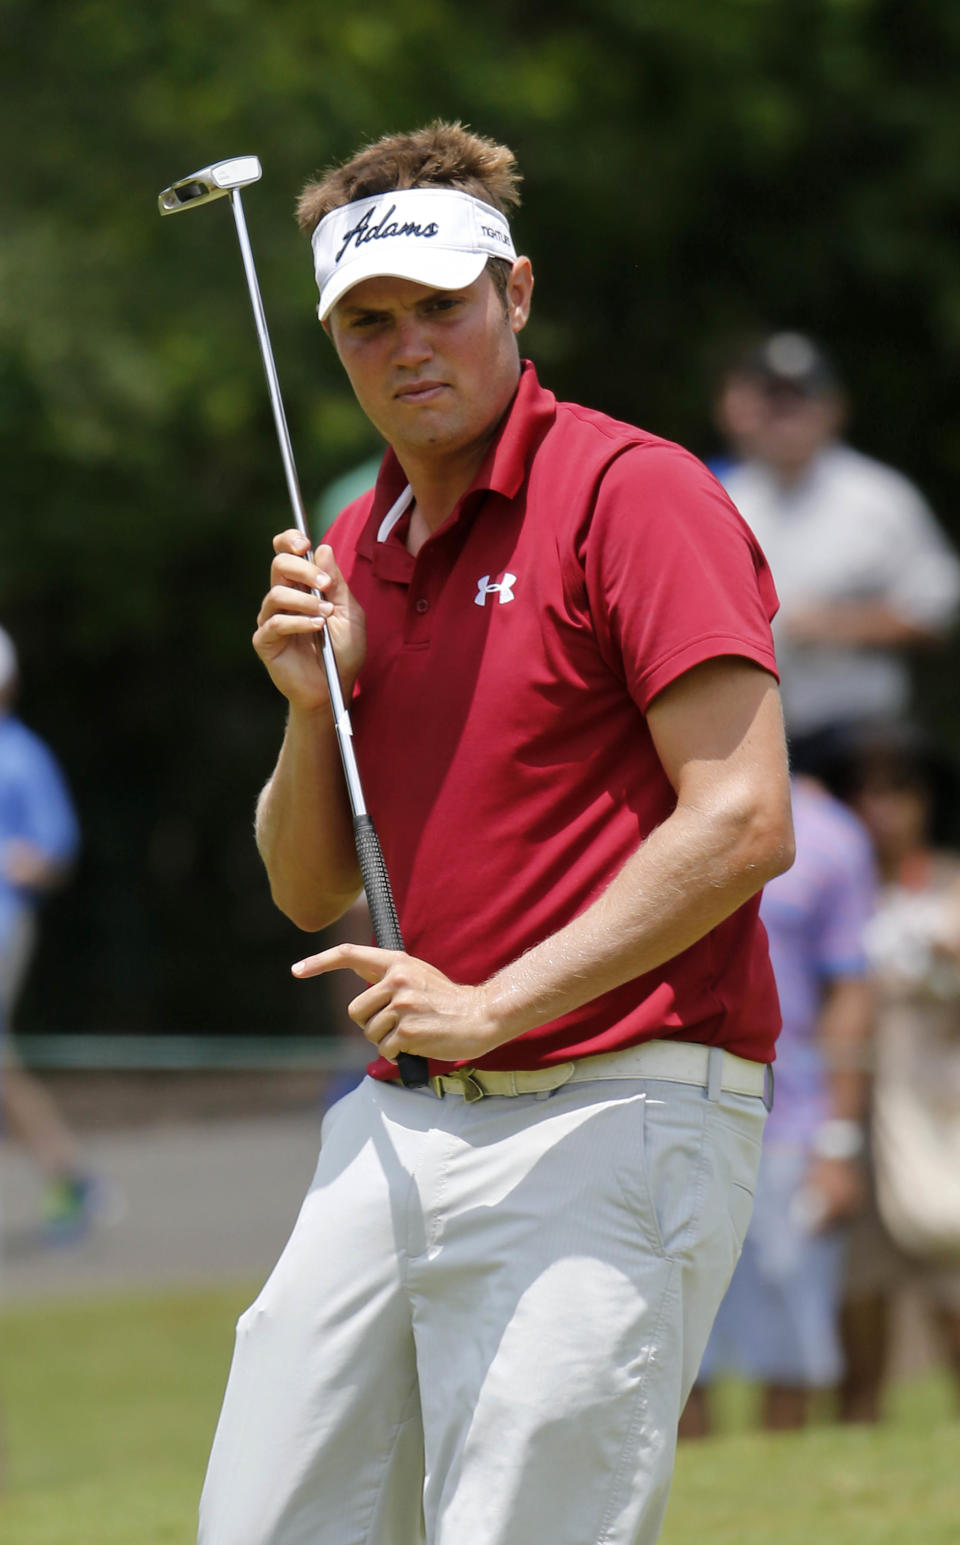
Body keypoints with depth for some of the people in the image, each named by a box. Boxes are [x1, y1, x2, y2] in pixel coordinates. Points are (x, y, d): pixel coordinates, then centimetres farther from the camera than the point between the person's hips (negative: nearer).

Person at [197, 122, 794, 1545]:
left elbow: (743, 823, -17)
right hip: (399, 1121, 8)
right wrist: (313, 704, 1)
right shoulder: (355, 551, 16)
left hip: (611, 1115, -8)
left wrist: (495, 1006, -19)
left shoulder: (633, 494, -8)